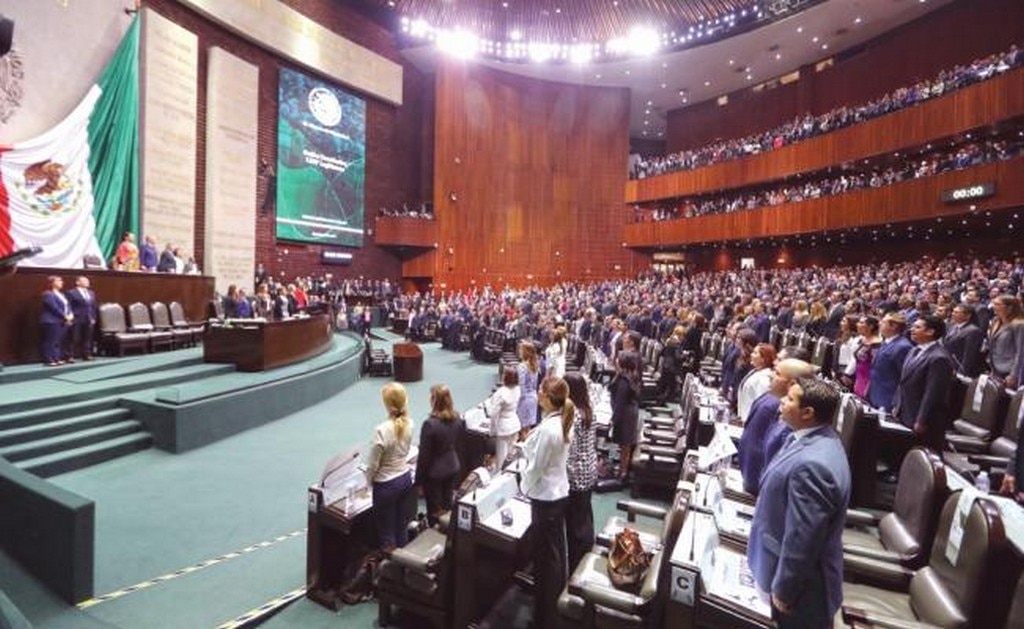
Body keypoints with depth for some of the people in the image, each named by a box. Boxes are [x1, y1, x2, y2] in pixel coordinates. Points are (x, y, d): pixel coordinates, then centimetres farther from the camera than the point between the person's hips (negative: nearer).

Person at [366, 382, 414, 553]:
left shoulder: (382, 430, -28)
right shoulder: (409, 423, -9)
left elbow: (373, 465, -17)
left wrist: (367, 480, 2)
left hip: (386, 484, -6)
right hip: (405, 477, 6)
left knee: (386, 527, 14)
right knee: (400, 522, 24)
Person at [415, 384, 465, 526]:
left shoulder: (430, 424, -26)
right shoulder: (458, 419, -7)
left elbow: (424, 455, -18)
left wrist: (419, 479, -8)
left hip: (434, 472, -6)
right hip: (453, 468, 6)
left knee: (434, 509, 12)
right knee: (447, 505, 21)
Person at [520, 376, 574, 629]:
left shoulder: (547, 428, -29)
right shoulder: (563, 422, -2)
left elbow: (536, 467, -21)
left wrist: (525, 487, -4)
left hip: (545, 497, -9)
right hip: (559, 492, 9)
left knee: (545, 557, 8)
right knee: (556, 551, 25)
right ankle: (555, 601, 45)